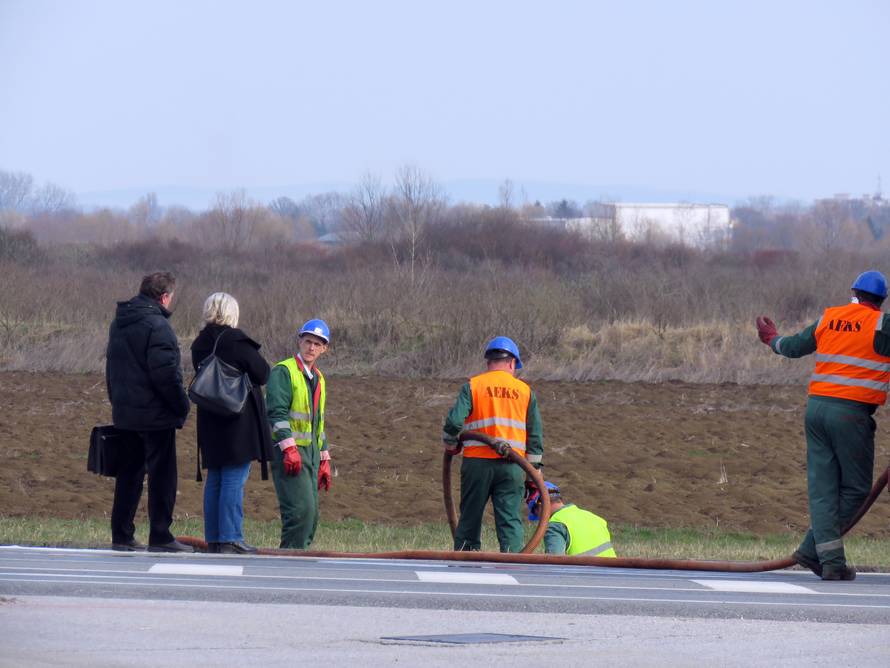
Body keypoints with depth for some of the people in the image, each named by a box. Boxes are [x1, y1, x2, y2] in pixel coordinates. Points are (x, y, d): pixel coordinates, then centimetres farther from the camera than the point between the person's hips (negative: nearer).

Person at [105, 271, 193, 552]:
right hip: (155, 414, -8)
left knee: (129, 473, 13)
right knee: (162, 475, -2)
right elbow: (166, 373, -21)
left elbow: (111, 368, 19)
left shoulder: (119, 323, 12)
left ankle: (121, 536, 13)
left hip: (124, 412, 8)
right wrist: (181, 405, -11)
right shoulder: (157, 326, -17)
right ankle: (160, 537, -2)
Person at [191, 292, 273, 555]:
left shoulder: (199, 344, 7)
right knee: (235, 480, -5)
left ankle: (213, 538, 14)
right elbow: (262, 373, -8)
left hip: (210, 422, 7)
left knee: (214, 481, 12)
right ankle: (230, 540, -7)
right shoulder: (235, 340, -14)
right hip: (239, 422, -7)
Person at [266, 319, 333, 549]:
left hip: (310, 452, 9)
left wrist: (324, 461, 23)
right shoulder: (284, 371, -6)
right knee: (302, 509, -18)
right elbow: (277, 412, -16)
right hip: (288, 451, -9)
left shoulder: (318, 379, 20)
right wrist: (289, 448, -25)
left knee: (311, 515, 5)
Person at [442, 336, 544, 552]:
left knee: (470, 519, 8)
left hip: (477, 461, -1)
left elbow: (454, 421, -9)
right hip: (512, 467, 1)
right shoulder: (525, 391, 9)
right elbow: (535, 434, 9)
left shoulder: (472, 386, 2)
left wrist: (451, 445, 10)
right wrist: (534, 469, 13)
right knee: (510, 520, 0)